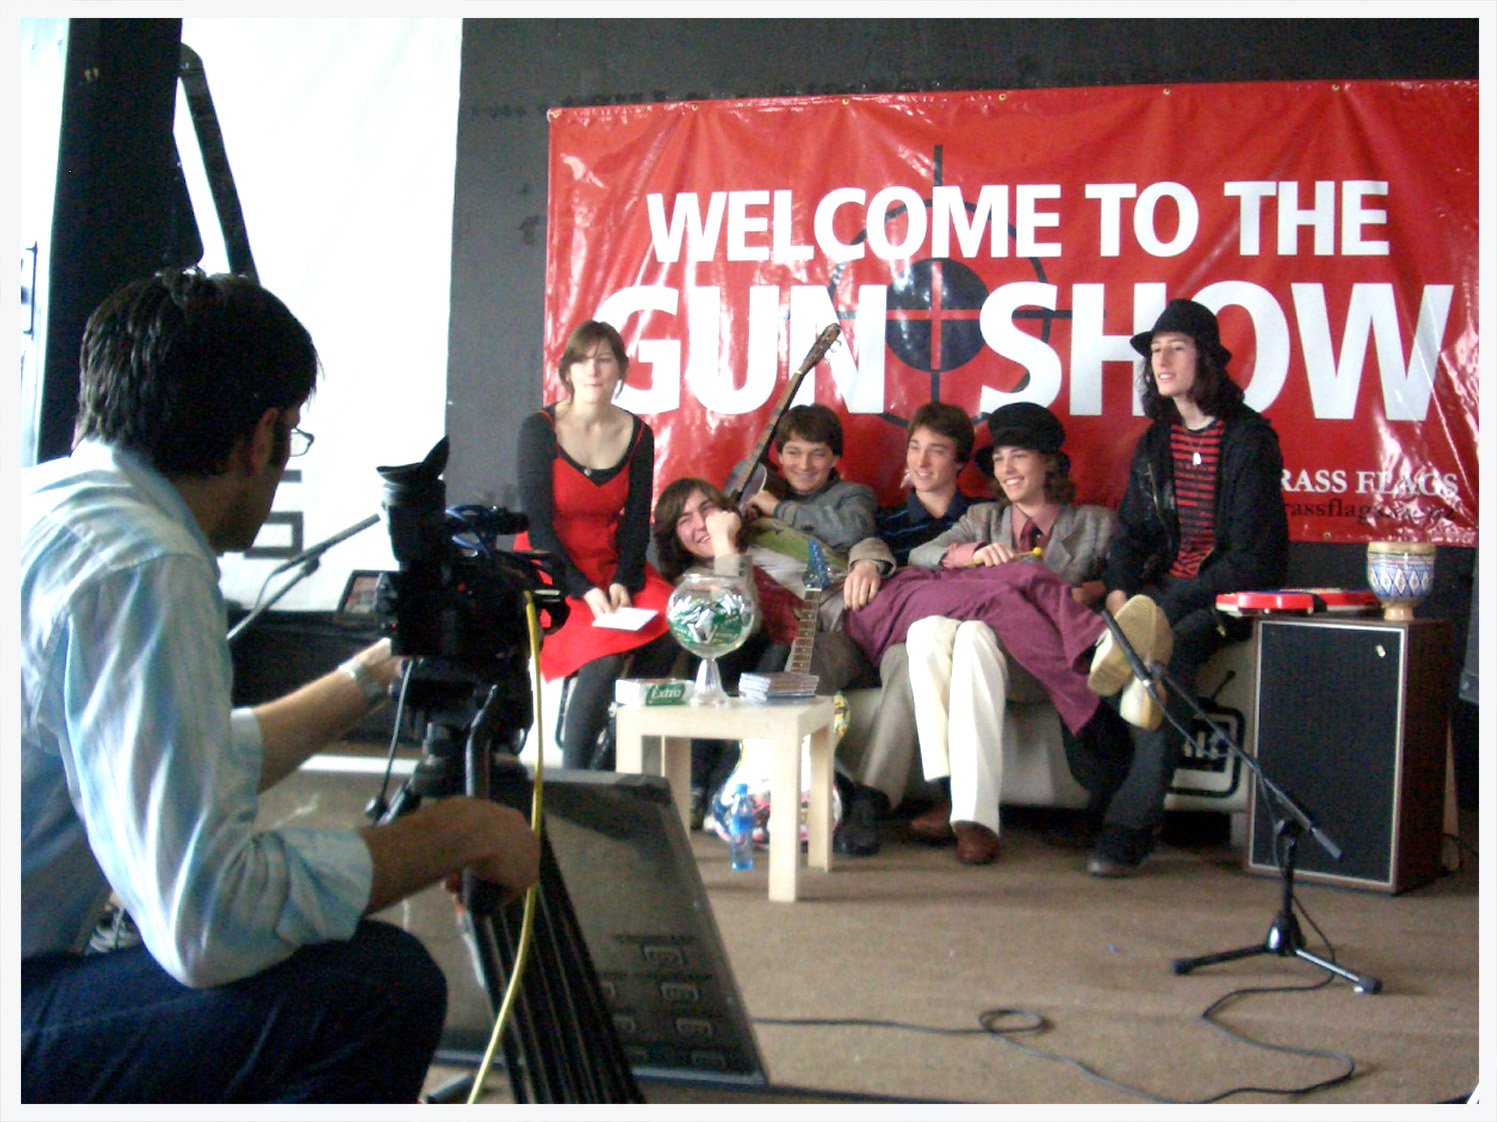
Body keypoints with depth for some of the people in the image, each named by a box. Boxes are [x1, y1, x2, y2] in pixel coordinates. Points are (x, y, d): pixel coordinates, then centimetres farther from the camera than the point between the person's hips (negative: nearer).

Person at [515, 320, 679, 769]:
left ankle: (617, 762, -10)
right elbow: (537, 525, -10)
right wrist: (585, 591, -20)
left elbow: (636, 522, 6)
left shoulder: (637, 434, 5)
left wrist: (622, 583, -13)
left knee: (666, 628, -25)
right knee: (605, 645, -31)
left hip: (611, 564, 4)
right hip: (551, 570, -4)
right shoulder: (539, 429, -6)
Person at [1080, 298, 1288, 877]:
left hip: (1230, 596, -6)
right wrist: (1119, 592, -6)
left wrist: (1171, 606, -21)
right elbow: (1132, 532, 15)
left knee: (1165, 652, -34)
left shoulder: (1249, 438, -6)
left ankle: (1130, 826, -30)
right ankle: (1114, 800, -12)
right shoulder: (1155, 441, 14)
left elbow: (1252, 554, -12)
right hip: (1166, 588, 6)